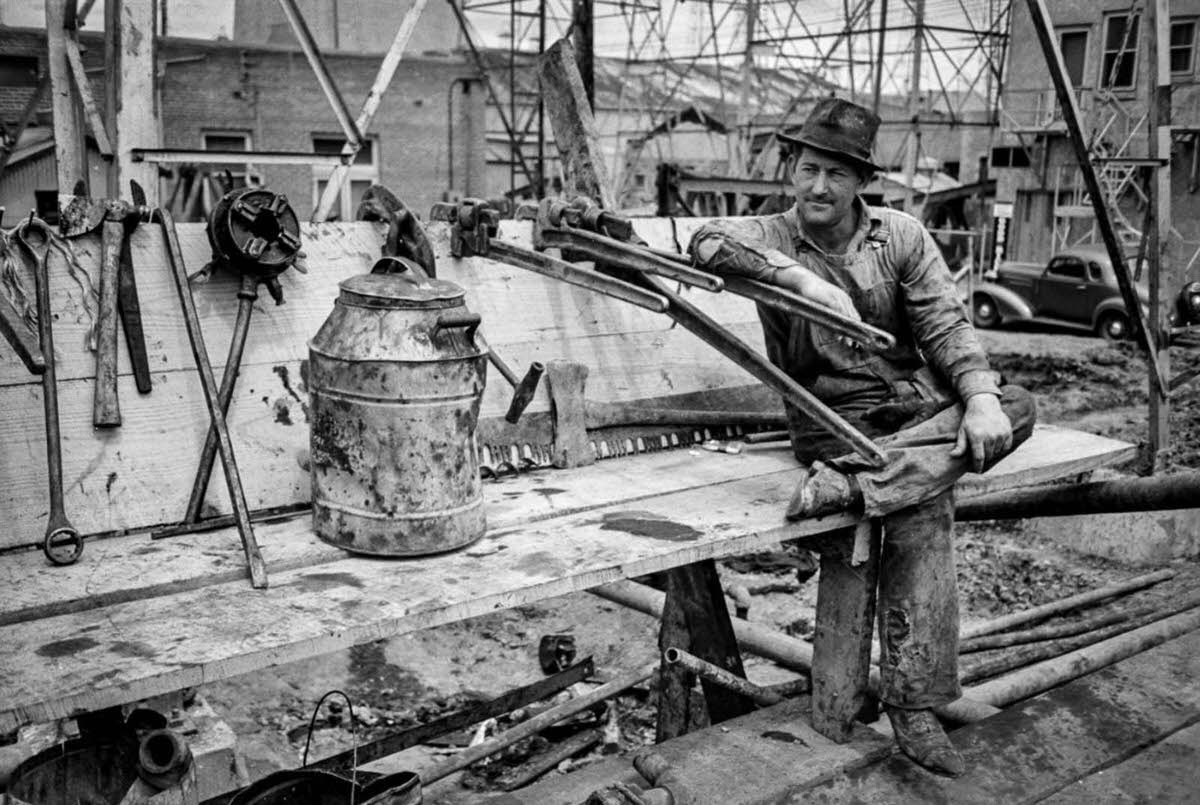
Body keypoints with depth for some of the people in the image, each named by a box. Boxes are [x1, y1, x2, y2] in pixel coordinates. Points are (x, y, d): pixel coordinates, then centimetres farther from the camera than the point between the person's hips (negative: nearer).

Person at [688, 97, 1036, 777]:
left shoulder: (901, 235, 6)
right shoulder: (774, 238, -1)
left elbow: (947, 324, -2)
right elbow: (708, 241, -25)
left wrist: (979, 399, -20)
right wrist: (802, 277, -36)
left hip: (921, 403, 5)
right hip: (838, 419, -5)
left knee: (1017, 407, -17)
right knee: (922, 514, -25)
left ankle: (847, 485, -25)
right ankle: (915, 708, -19)